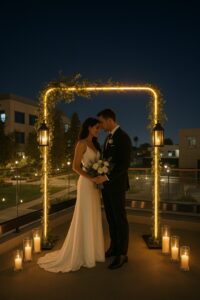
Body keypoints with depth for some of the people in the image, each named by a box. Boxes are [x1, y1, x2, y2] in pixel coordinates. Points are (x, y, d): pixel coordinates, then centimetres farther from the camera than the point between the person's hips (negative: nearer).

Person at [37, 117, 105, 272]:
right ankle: (82, 253, 16)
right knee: (85, 218, 1)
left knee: (93, 217, 14)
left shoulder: (95, 144, 13)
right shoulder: (82, 143, -11)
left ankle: (92, 249, 28)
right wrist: (91, 178, -21)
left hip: (94, 185, 8)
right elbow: (76, 166, -15)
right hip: (86, 183, -8)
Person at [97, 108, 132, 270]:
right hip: (107, 184, 9)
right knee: (111, 218, 17)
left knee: (120, 219, 4)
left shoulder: (123, 137, -16)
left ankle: (122, 254, 18)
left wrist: (106, 177, -25)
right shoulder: (109, 137, 13)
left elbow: (125, 164, -22)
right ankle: (114, 247, 33)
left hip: (117, 185, -9)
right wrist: (102, 176, 7)